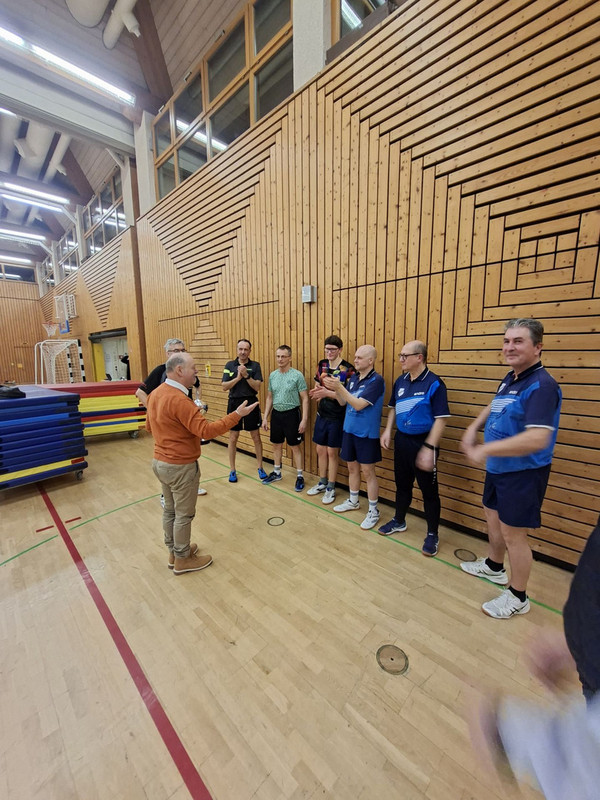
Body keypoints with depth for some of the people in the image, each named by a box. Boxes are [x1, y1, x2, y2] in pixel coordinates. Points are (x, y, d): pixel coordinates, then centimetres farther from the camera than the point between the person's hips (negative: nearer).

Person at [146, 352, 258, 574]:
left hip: (161, 461, 9)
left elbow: (149, 426, 15)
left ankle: (174, 551, 38)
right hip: (180, 466, -9)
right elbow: (207, 430, -29)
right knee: (184, 514, 8)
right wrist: (237, 414, -26)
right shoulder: (179, 400, -27)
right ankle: (183, 559, 26)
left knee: (170, 509, 21)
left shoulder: (156, 393, 4)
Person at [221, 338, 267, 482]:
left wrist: (246, 375, -20)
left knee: (256, 437, 7)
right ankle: (232, 470, 22)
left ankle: (260, 468, 23)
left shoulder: (255, 365, -1)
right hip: (234, 403, 1)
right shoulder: (229, 365, 2)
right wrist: (238, 377, -17)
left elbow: (257, 387, -8)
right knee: (233, 438, 7)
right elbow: (224, 387, -4)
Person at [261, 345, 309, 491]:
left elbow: (305, 399, -10)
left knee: (295, 446, 4)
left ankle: (299, 476, 18)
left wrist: (304, 420, -15)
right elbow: (269, 397, 12)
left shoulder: (297, 375, -11)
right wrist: (265, 417, 9)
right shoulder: (272, 375, 5)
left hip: (291, 414, -5)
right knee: (277, 444, 16)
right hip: (276, 414, 5)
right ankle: (276, 472, 33)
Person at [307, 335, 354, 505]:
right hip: (322, 415, 6)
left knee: (332, 452, 5)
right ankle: (322, 483, 33)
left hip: (337, 417, -6)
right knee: (321, 450, 15)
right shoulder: (322, 365, 5)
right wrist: (317, 391, -10)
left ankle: (331, 488, 22)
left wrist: (328, 392, -29)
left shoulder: (348, 369, -14)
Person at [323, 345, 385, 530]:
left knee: (368, 471, 3)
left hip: (367, 433, -7)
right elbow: (343, 402, 7)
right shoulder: (353, 378, 5)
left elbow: (359, 404, -24)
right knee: (352, 467, 18)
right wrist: (335, 388, -10)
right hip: (349, 430, 7)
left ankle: (373, 511, 20)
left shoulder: (376, 380, -17)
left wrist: (339, 387, -26)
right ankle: (353, 501, 38)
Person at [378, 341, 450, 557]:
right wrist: (387, 431, 6)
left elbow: (441, 419, -17)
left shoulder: (434, 384, -15)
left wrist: (429, 448, -22)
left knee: (429, 490, 8)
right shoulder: (400, 381, 5)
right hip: (401, 440, 6)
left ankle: (432, 534, 26)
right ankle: (399, 521, 39)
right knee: (402, 483, 20)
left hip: (422, 442, -6)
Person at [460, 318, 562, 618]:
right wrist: (473, 428, 7)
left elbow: (537, 439, -34)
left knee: (512, 533, 5)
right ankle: (493, 567, 48)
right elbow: (495, 406, 23)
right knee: (493, 517, 24)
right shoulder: (510, 379, 4)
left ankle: (517, 597, 28)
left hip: (523, 473, -9)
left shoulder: (541, 386, -23)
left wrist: (485, 450, -28)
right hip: (498, 469, 9)